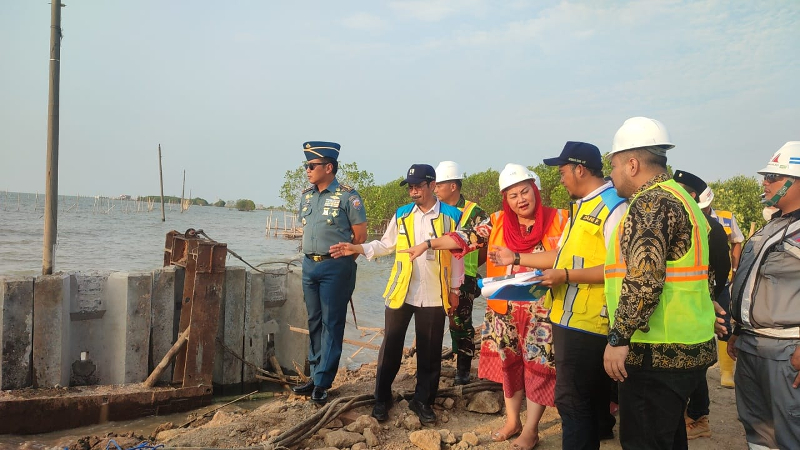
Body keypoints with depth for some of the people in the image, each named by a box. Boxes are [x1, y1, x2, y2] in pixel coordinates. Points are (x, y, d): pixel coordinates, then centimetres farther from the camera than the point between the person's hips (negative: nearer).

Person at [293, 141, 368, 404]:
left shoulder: (347, 196, -9)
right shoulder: (307, 196, 10)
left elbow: (360, 235, -7)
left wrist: (341, 262, -2)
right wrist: (311, 257, 12)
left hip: (335, 267, -7)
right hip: (309, 265, 7)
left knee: (331, 324, 0)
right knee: (314, 322, 13)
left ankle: (322, 382, 6)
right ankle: (315, 375, 23)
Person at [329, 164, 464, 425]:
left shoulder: (451, 216, -2)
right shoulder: (401, 215, 4)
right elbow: (386, 245, 8)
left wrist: (455, 289, 2)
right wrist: (358, 249, -5)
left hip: (434, 295, -1)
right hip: (400, 292, 1)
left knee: (429, 352, 8)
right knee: (391, 347, 8)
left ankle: (422, 401, 24)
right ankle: (382, 399, 22)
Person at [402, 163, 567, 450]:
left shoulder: (558, 220, -5)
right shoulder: (497, 222, 2)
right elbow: (466, 238, -1)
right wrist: (428, 244, -9)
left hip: (541, 310, -3)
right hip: (505, 309, 3)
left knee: (538, 365, 2)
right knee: (508, 362, 12)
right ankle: (512, 421, 29)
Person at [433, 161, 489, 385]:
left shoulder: (474, 213, -6)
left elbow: (486, 247, -3)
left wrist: (467, 266, 0)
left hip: (462, 279, -5)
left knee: (460, 324, 2)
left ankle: (463, 369, 15)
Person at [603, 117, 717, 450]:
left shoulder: (651, 203, -15)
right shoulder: (679, 199, 17)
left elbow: (645, 279, -26)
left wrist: (619, 337, -22)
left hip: (657, 352, -10)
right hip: (686, 348, 10)